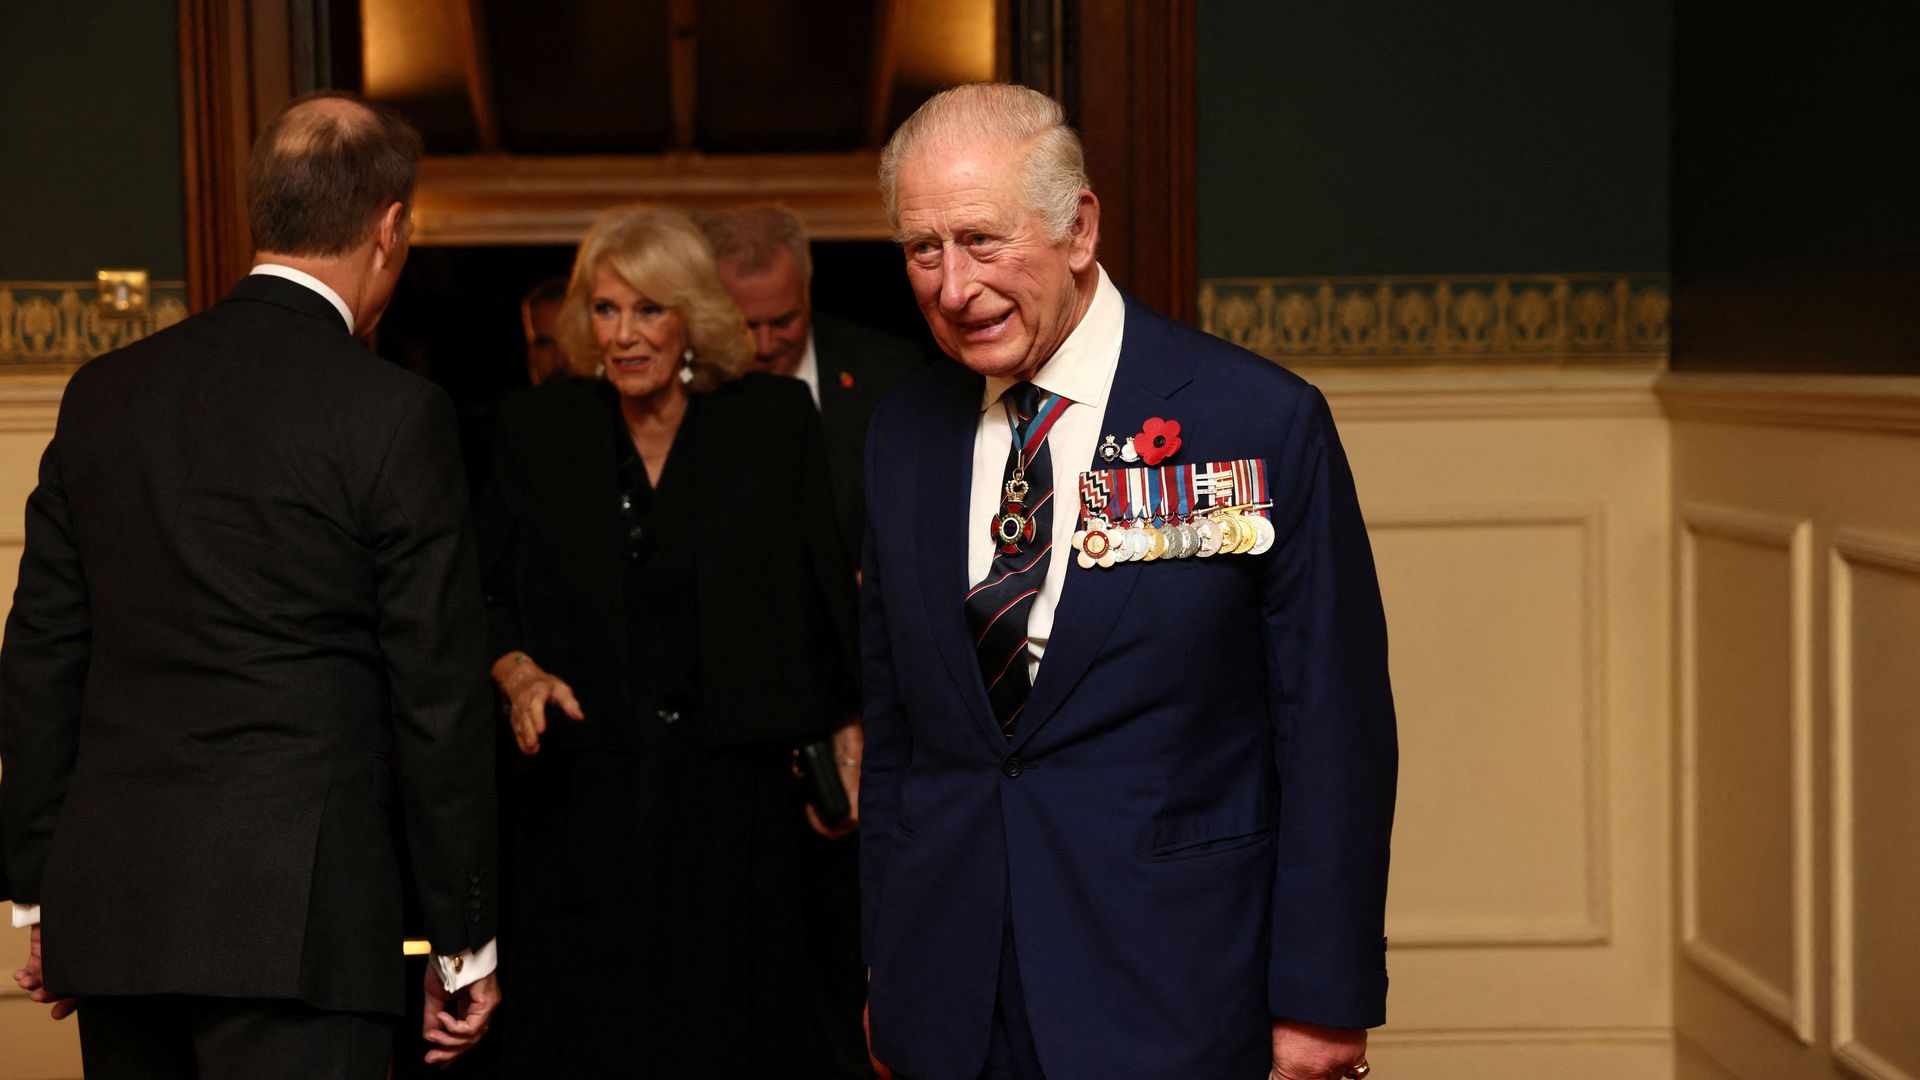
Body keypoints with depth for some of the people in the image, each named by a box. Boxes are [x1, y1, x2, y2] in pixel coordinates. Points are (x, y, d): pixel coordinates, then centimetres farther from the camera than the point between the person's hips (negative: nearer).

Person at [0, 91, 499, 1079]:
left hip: (110, 908, 6)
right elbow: (437, 691, -6)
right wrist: (464, 942, 2)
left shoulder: (105, 392, 8)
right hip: (294, 920, -5)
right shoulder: (392, 414, -8)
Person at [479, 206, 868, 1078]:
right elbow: (490, 597, 10)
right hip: (587, 800, 1)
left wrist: (849, 742, -1)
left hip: (739, 790, -1)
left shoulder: (775, 421, 1)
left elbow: (831, 595, 3)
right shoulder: (538, 432, 5)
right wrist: (520, 676, -9)